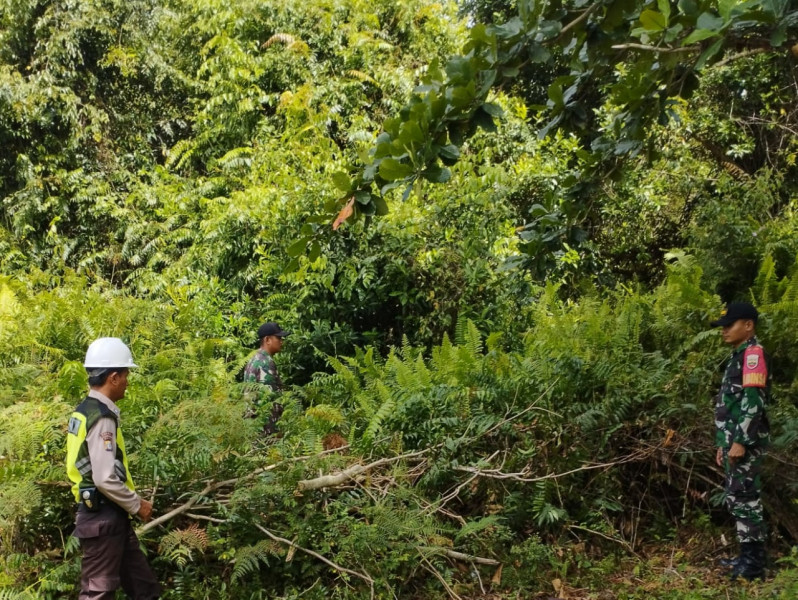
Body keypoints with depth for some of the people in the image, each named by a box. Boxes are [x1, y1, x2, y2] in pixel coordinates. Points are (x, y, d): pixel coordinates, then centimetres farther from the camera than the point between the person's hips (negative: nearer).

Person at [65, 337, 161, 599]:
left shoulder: (86, 410, 10)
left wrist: (133, 501, 18)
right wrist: (137, 505, -11)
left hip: (108, 516, 10)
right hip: (103, 518, -10)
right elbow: (105, 480, -25)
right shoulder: (102, 419, -20)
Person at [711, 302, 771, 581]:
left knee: (746, 500, -7)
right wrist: (724, 443, 21)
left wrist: (740, 441, -23)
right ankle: (748, 556, 21)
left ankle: (754, 563, -2)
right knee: (736, 500, 13)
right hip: (735, 441, 10)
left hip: (745, 443, -10)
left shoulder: (753, 353, -12)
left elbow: (754, 402, -20)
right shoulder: (738, 356, 19)